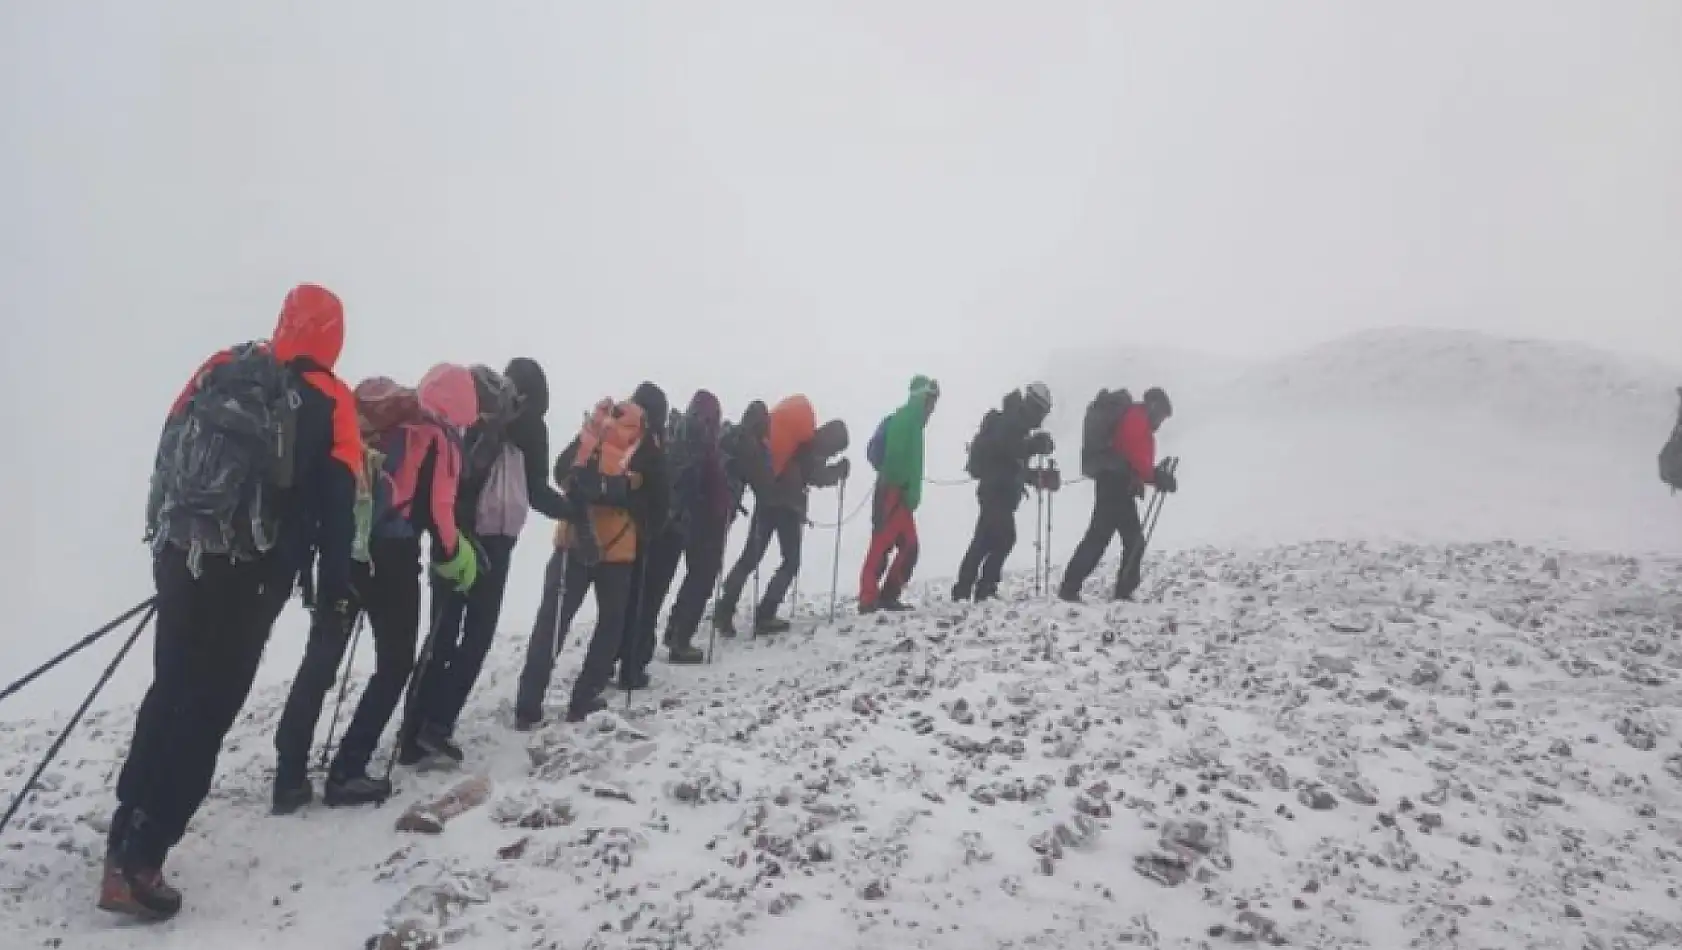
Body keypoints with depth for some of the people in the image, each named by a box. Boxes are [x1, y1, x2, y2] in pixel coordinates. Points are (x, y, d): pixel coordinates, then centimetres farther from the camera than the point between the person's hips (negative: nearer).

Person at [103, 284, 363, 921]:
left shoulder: (222, 368, 9)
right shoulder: (330, 402, -3)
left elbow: (168, 453, 12)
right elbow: (337, 506, -9)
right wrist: (335, 591, -5)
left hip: (184, 559, 5)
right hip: (252, 579, -5)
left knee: (169, 695, 19)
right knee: (206, 712, 2)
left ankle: (126, 837, 25)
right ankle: (136, 863, 0)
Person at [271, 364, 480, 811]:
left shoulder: (373, 411, 13)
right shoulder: (436, 439, -5)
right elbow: (434, 512, -12)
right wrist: (453, 555, 4)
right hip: (391, 559, -6)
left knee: (320, 660, 11)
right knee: (395, 664, 8)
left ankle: (290, 778, 10)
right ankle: (346, 774, 3)